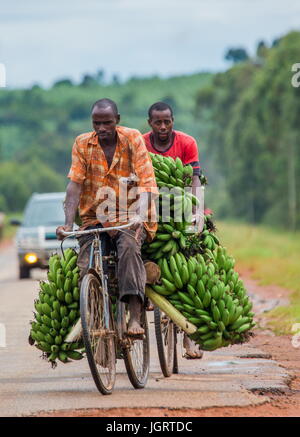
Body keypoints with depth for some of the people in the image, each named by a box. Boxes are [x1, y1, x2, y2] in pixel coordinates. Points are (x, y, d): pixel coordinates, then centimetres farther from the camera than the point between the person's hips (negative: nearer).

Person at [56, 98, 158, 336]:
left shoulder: (133, 139, -4)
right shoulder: (82, 144, 2)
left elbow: (146, 183, -11)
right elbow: (75, 184, -3)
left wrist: (140, 217, -27)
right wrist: (68, 223, -15)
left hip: (129, 217, -2)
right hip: (95, 217, 3)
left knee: (129, 247, -32)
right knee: (86, 267, -19)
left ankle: (135, 318, -38)